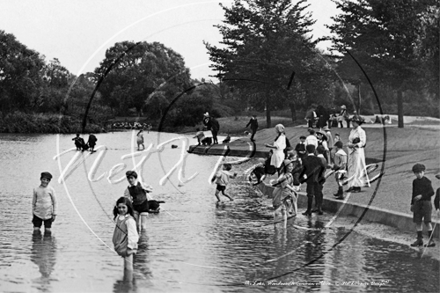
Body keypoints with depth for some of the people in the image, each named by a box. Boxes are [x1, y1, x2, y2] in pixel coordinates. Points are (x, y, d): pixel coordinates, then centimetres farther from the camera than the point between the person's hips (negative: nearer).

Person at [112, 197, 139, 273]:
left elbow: (132, 234, -19)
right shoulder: (119, 217, 7)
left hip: (127, 247, -8)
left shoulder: (129, 220, -19)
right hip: (120, 246, 8)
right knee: (125, 265, 18)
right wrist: (116, 244, 19)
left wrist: (130, 247, -19)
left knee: (128, 266, -1)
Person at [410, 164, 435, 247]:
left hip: (426, 202, -6)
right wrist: (412, 204, 19)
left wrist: (422, 196, -18)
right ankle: (419, 239, 12)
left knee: (427, 221, -10)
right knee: (417, 222, 4)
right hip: (417, 203, 6)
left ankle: (431, 240, -9)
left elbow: (432, 192, -11)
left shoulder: (427, 181, -5)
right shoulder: (415, 182, 13)